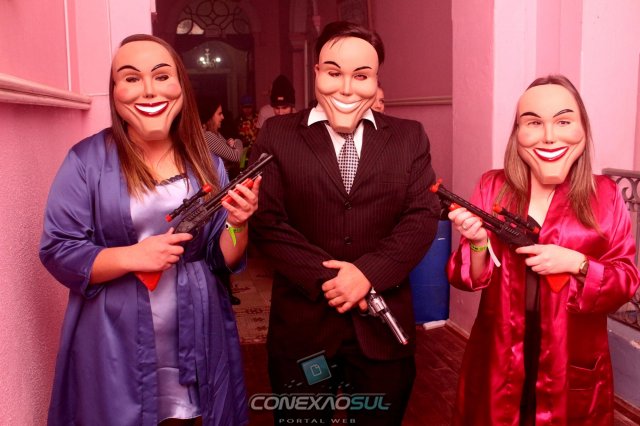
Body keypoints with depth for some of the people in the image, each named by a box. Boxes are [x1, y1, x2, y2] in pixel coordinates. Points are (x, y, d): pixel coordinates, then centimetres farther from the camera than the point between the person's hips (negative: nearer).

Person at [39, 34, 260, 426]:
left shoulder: (207, 164, 2)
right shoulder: (87, 160, -8)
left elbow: (224, 259, 5)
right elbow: (58, 252, -8)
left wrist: (237, 224, -16)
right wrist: (132, 256, -21)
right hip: (117, 344, -2)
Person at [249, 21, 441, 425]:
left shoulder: (409, 137, 4)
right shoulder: (278, 135, 0)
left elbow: (423, 216, -4)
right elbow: (267, 221, -7)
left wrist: (369, 272, -17)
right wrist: (325, 278, -18)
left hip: (383, 328, 2)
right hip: (302, 326, -1)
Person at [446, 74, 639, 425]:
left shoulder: (604, 195, -6)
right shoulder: (493, 187, -4)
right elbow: (465, 279, -3)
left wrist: (577, 264, -21)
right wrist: (478, 244, -23)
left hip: (574, 367, 0)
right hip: (497, 361, 1)